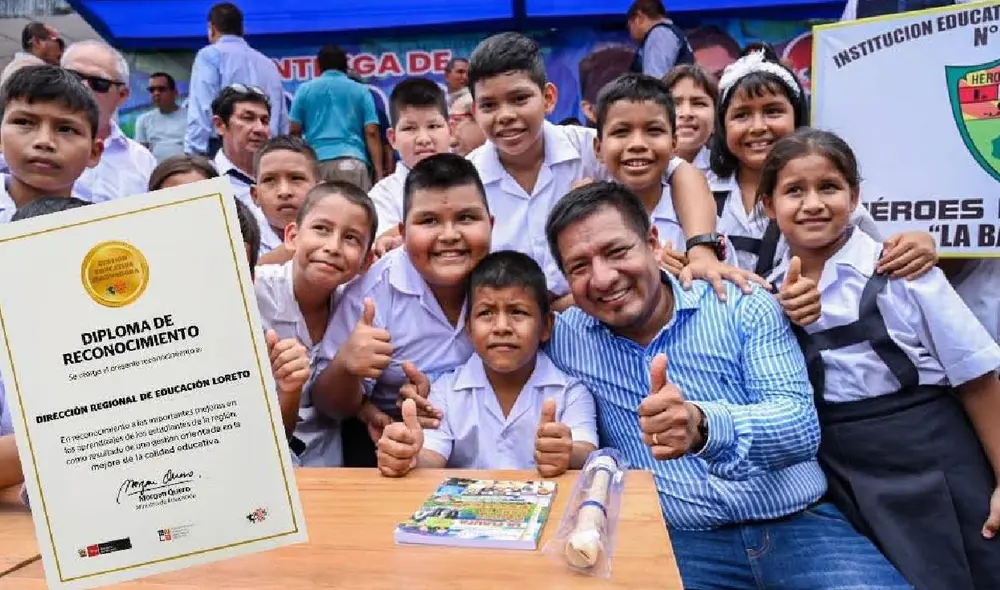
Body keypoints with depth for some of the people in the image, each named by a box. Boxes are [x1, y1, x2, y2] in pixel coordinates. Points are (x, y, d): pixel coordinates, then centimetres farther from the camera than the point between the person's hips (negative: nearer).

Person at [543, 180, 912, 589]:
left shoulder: (745, 307, -1)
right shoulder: (563, 338, 3)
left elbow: (802, 426, -13)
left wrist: (704, 426, -32)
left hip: (797, 525, 0)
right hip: (680, 540, 1)